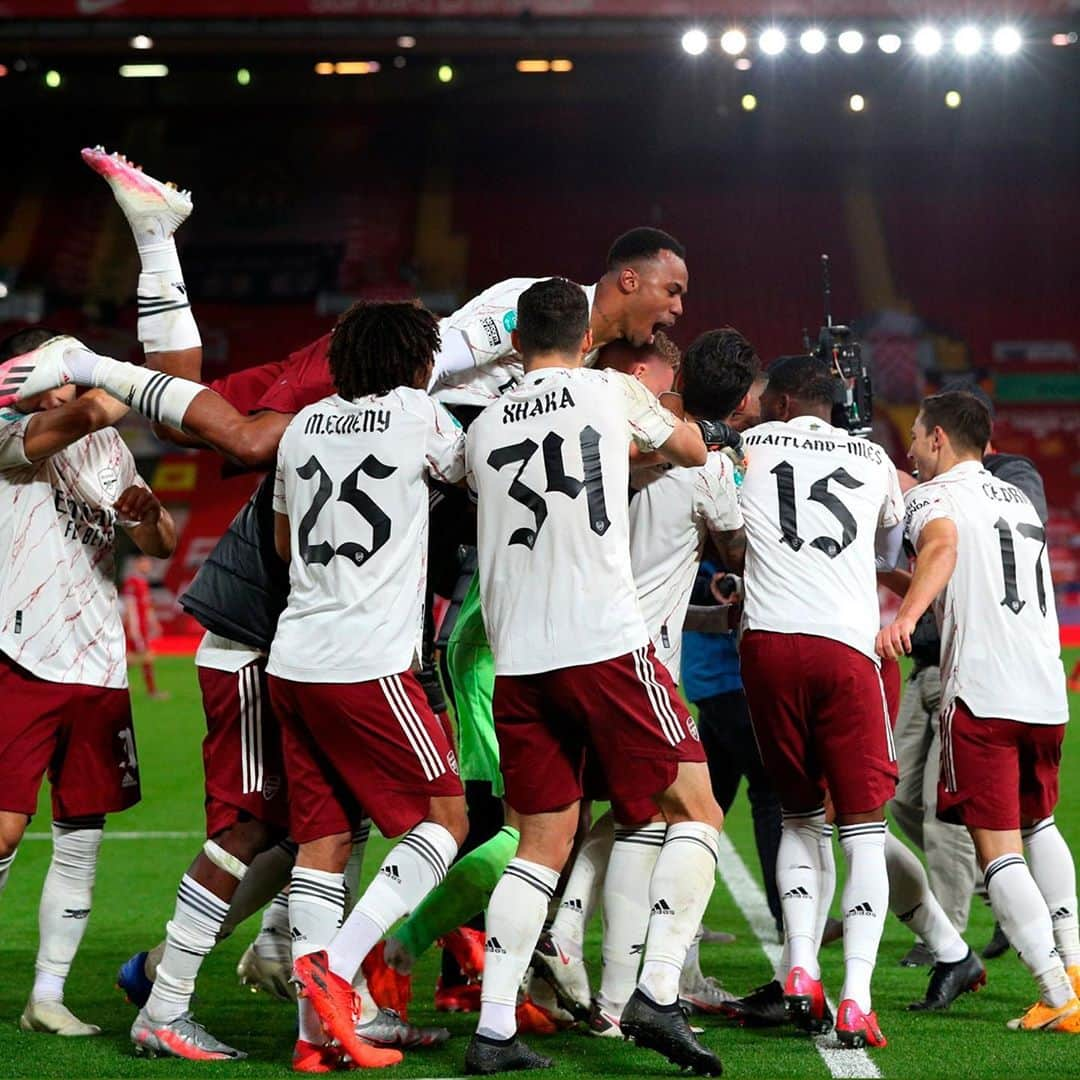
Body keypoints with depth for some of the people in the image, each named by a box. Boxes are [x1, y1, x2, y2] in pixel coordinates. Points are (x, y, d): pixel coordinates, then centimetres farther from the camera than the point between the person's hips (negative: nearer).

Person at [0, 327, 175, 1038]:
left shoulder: (108, 447, 15)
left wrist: (147, 512, -3)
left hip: (99, 665, 6)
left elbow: (161, 547, 18)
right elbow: (84, 417, -25)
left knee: (81, 839, 5)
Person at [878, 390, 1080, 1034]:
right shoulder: (1019, 499, 24)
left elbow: (942, 546, -23)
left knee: (998, 850, -5)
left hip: (981, 691, -7)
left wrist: (905, 617, -38)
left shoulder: (934, 495, 1)